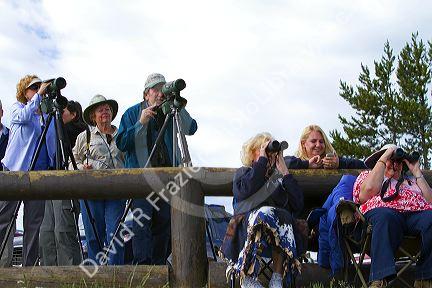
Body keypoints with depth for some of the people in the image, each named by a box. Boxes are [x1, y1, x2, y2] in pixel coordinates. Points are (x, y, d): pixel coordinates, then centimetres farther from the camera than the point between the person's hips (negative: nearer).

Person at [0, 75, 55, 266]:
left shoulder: (48, 114, 17)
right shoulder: (17, 107, 9)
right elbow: (24, 117, -17)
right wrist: (39, 96, -15)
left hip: (39, 172, 4)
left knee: (34, 223, 4)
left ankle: (30, 265, 9)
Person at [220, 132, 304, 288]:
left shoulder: (280, 177, 28)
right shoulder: (243, 173, 23)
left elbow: (298, 204, 10)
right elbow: (243, 191, -4)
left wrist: (284, 171, 11)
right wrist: (263, 159, 1)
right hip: (246, 226, -2)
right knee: (264, 213, -35)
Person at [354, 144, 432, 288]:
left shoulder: (411, 180, 39)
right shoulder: (367, 175, 30)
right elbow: (369, 189, 3)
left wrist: (417, 172, 22)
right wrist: (383, 158, 12)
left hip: (418, 212, 3)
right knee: (384, 216, -40)